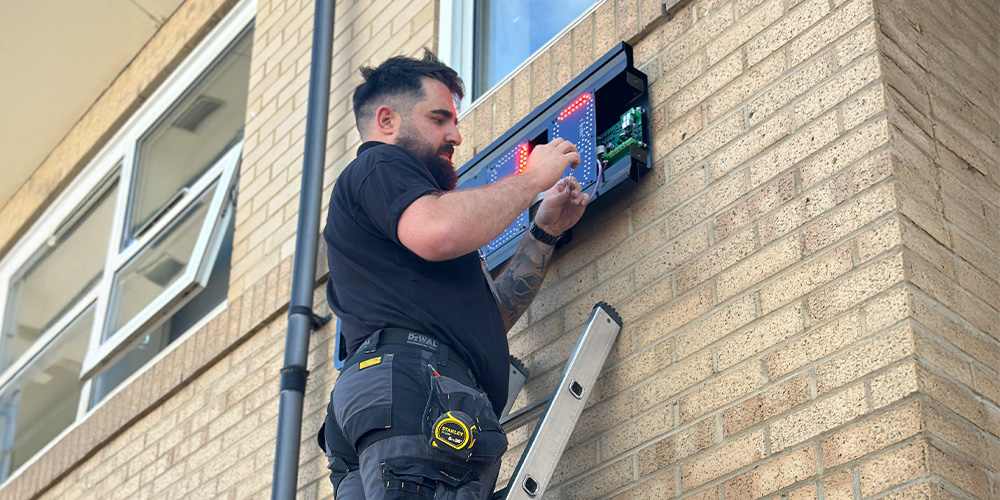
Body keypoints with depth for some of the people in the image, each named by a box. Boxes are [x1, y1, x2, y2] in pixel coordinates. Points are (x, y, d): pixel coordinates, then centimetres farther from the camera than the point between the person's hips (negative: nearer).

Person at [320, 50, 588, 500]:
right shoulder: (380, 166, 9)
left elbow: (490, 316, 34)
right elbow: (438, 233, -17)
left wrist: (545, 231, 25)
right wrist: (531, 179, -1)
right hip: (414, 382, -10)